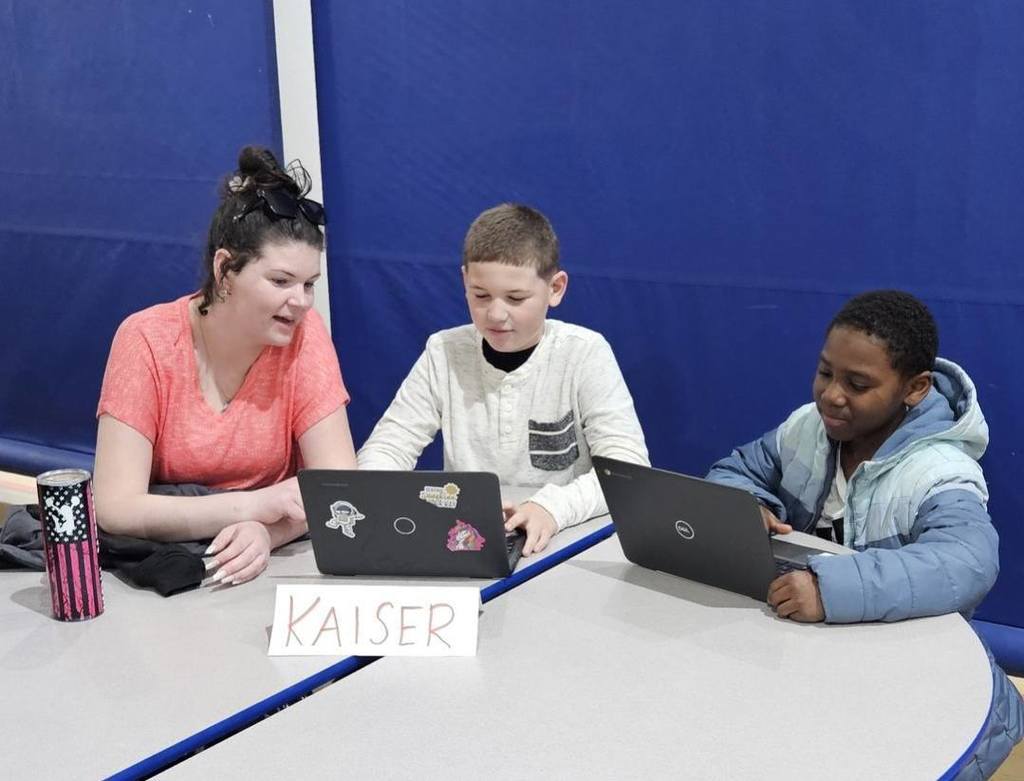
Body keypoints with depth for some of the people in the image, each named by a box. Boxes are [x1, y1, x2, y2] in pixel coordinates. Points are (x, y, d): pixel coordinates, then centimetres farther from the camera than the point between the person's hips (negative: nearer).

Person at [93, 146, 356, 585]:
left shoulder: (304, 333, -8)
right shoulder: (148, 340, -12)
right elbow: (115, 509, -17)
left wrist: (267, 531, -28)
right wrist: (256, 503, -26)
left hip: (270, 563, 1)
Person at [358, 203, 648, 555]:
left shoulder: (585, 353, -8)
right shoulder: (444, 353, 0)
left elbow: (629, 466, -15)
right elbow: (385, 448, 1)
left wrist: (554, 507, -32)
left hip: (565, 541, -1)